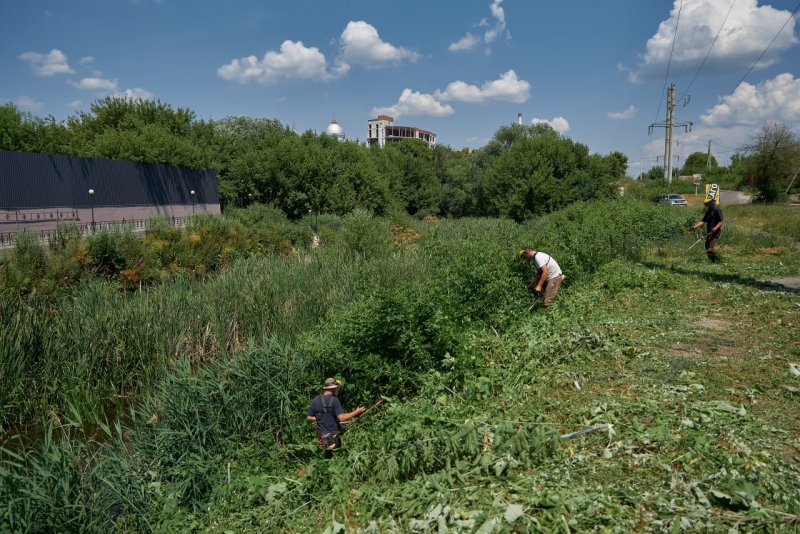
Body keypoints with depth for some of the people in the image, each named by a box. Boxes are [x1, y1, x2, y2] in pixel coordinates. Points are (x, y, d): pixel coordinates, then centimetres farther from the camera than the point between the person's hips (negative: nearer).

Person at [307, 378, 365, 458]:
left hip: (321, 436, 5)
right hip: (333, 436, -5)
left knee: (328, 455, 25)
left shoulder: (315, 400, 0)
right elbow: (341, 418, -21)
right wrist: (356, 412, -11)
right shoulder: (334, 400, -16)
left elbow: (309, 418, 5)